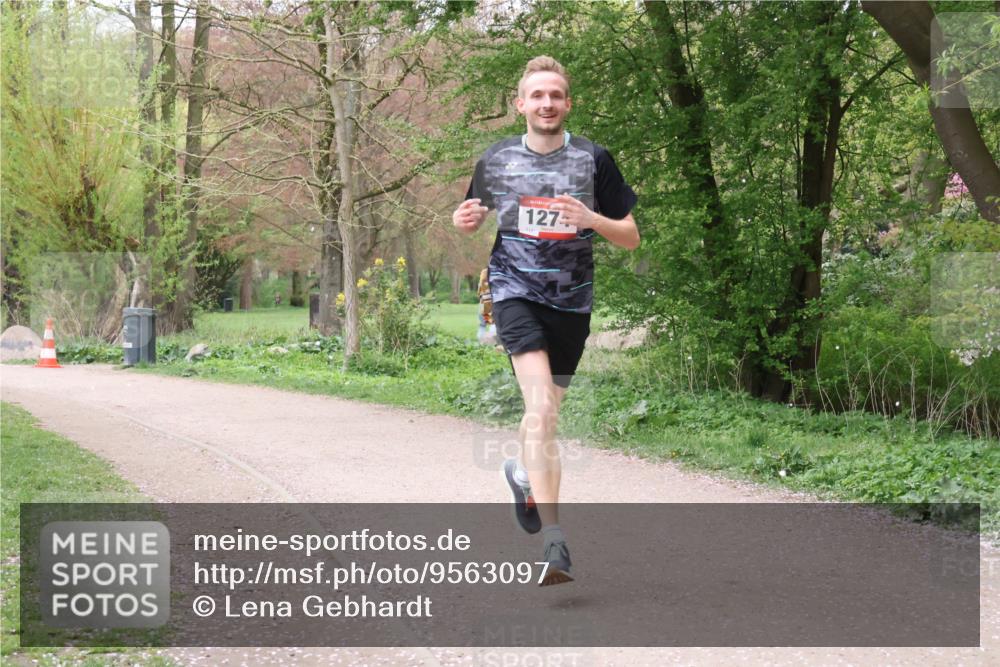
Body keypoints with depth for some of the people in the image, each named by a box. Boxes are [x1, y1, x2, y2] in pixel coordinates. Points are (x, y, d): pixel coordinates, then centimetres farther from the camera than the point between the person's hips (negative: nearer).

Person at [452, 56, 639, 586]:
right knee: (541, 407, -21)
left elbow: (630, 237, 4)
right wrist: (466, 220, -2)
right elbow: (472, 215, 22)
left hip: (571, 301, 2)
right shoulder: (495, 160, 6)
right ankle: (553, 539, -27)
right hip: (516, 292, -2)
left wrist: (591, 219, -16)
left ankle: (524, 474, 49)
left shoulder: (593, 159, 2)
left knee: (544, 411, 14)